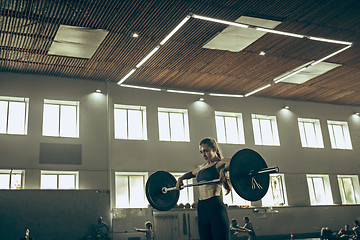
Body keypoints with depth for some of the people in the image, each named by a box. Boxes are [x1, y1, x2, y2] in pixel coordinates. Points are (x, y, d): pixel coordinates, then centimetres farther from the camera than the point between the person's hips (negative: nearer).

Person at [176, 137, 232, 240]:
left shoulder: (221, 163, 0)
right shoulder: (202, 167, 22)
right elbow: (191, 173, 42)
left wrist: (224, 170, -38)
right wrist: (180, 178, 24)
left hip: (215, 207, -7)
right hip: (201, 208, 7)